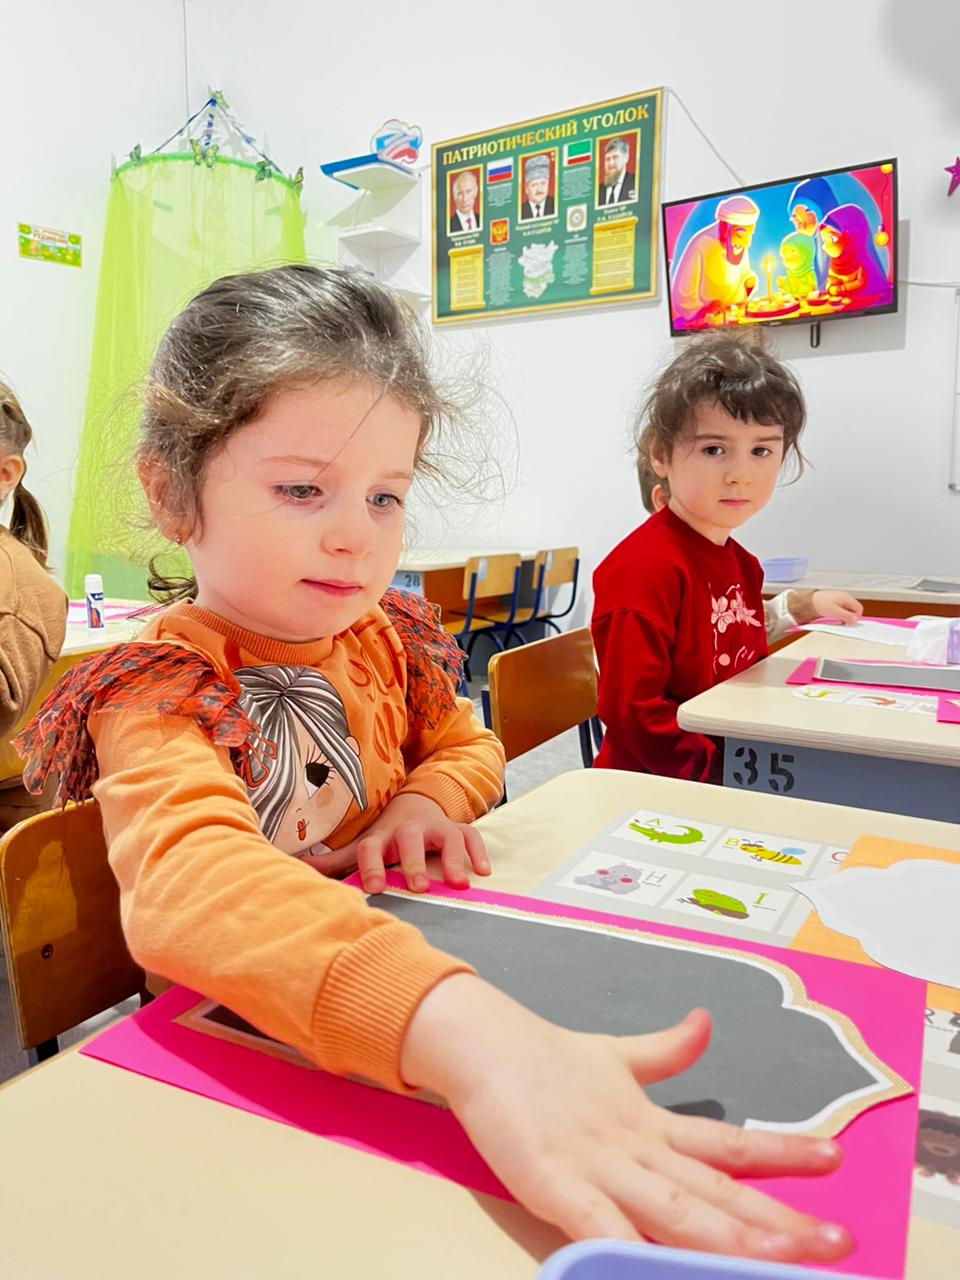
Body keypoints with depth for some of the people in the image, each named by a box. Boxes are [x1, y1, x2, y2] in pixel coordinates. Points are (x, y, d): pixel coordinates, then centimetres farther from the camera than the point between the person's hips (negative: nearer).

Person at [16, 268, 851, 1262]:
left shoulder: (389, 639, -1)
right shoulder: (156, 693, -19)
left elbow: (467, 744, 16)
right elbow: (194, 880, -39)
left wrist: (427, 798, -8)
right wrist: (470, 1037, -54)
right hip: (232, 1044, -5)